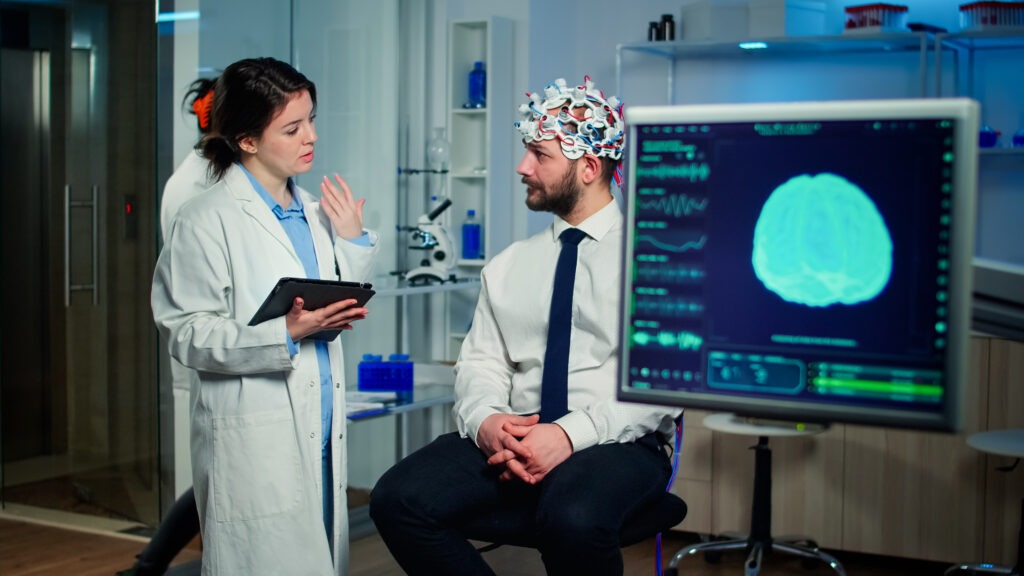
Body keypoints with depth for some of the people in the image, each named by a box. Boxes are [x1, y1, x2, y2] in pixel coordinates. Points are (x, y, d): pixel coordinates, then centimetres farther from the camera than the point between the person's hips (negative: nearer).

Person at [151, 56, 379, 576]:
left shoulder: (314, 210, 12)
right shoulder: (207, 220, -7)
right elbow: (187, 334, -13)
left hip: (321, 430, 6)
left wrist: (353, 242, 4)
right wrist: (285, 333, -22)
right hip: (255, 443, -6)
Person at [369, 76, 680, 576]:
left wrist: (574, 434, -20)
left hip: (618, 442, -4)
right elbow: (480, 364, 13)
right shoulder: (507, 266, 18)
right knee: (398, 500, -20)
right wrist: (486, 421, -10)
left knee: (572, 520, -38)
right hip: (514, 437, 5)